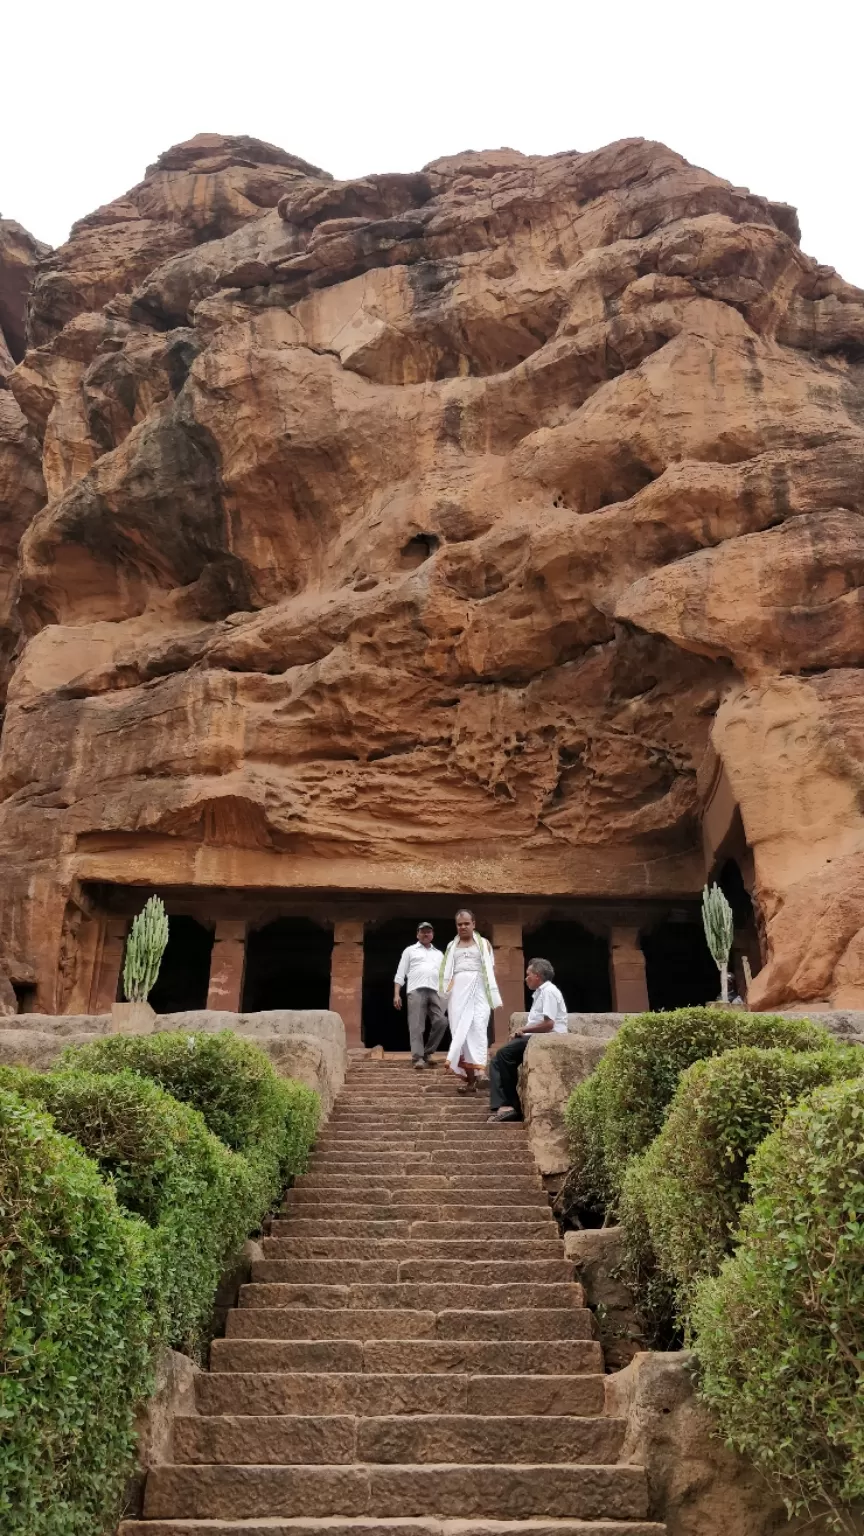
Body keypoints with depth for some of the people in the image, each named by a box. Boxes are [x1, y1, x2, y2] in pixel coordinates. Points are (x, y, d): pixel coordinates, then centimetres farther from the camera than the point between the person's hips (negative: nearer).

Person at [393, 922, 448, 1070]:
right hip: (416, 990, -3)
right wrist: (396, 994, -1)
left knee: (441, 1022, -9)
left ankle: (427, 1052, 6)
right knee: (416, 1025, -10)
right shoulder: (410, 951, 16)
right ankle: (418, 1057, -12)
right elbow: (400, 974, 10)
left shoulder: (439, 954, 26)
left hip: (435, 992, 3)